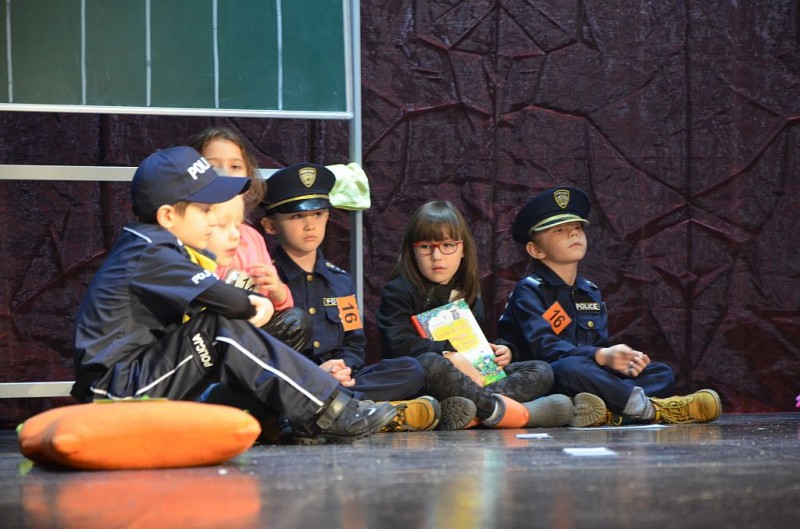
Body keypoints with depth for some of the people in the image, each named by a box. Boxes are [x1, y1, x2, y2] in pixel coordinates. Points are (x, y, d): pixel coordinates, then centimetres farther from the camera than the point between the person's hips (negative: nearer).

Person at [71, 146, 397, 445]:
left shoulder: (147, 249, 16)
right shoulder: (149, 252, -16)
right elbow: (219, 297, -24)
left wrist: (252, 304, -5)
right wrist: (250, 305, -2)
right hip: (118, 390, -10)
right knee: (226, 333, -21)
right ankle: (329, 414, -20)